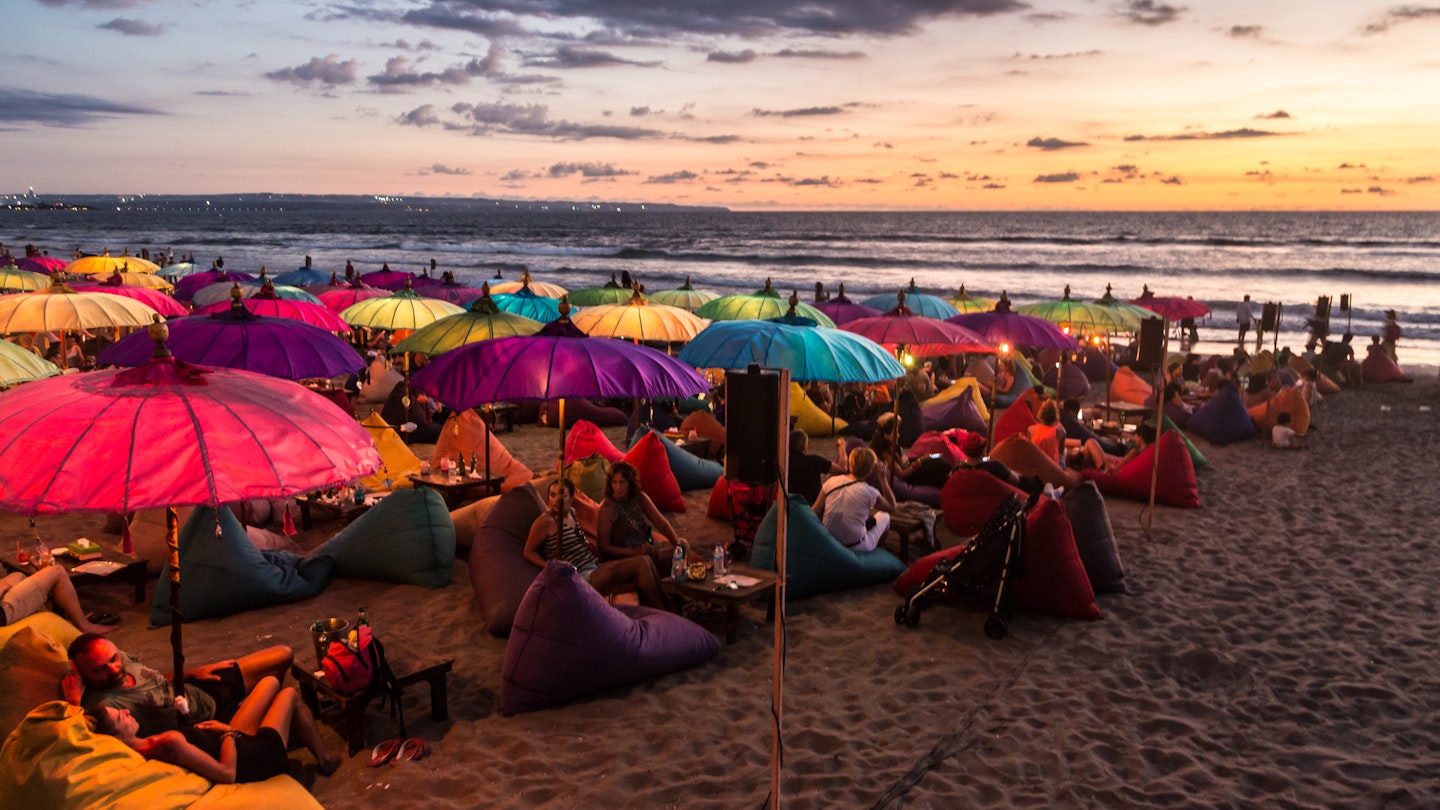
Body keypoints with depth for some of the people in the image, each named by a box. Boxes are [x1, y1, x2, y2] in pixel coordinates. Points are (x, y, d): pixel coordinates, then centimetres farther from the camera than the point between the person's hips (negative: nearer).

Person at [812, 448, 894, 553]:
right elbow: (892, 507, 0)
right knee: (884, 516, 24)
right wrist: (883, 478, -1)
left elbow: (814, 512, -7)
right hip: (855, 547, -4)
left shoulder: (831, 482, -11)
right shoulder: (869, 492, -19)